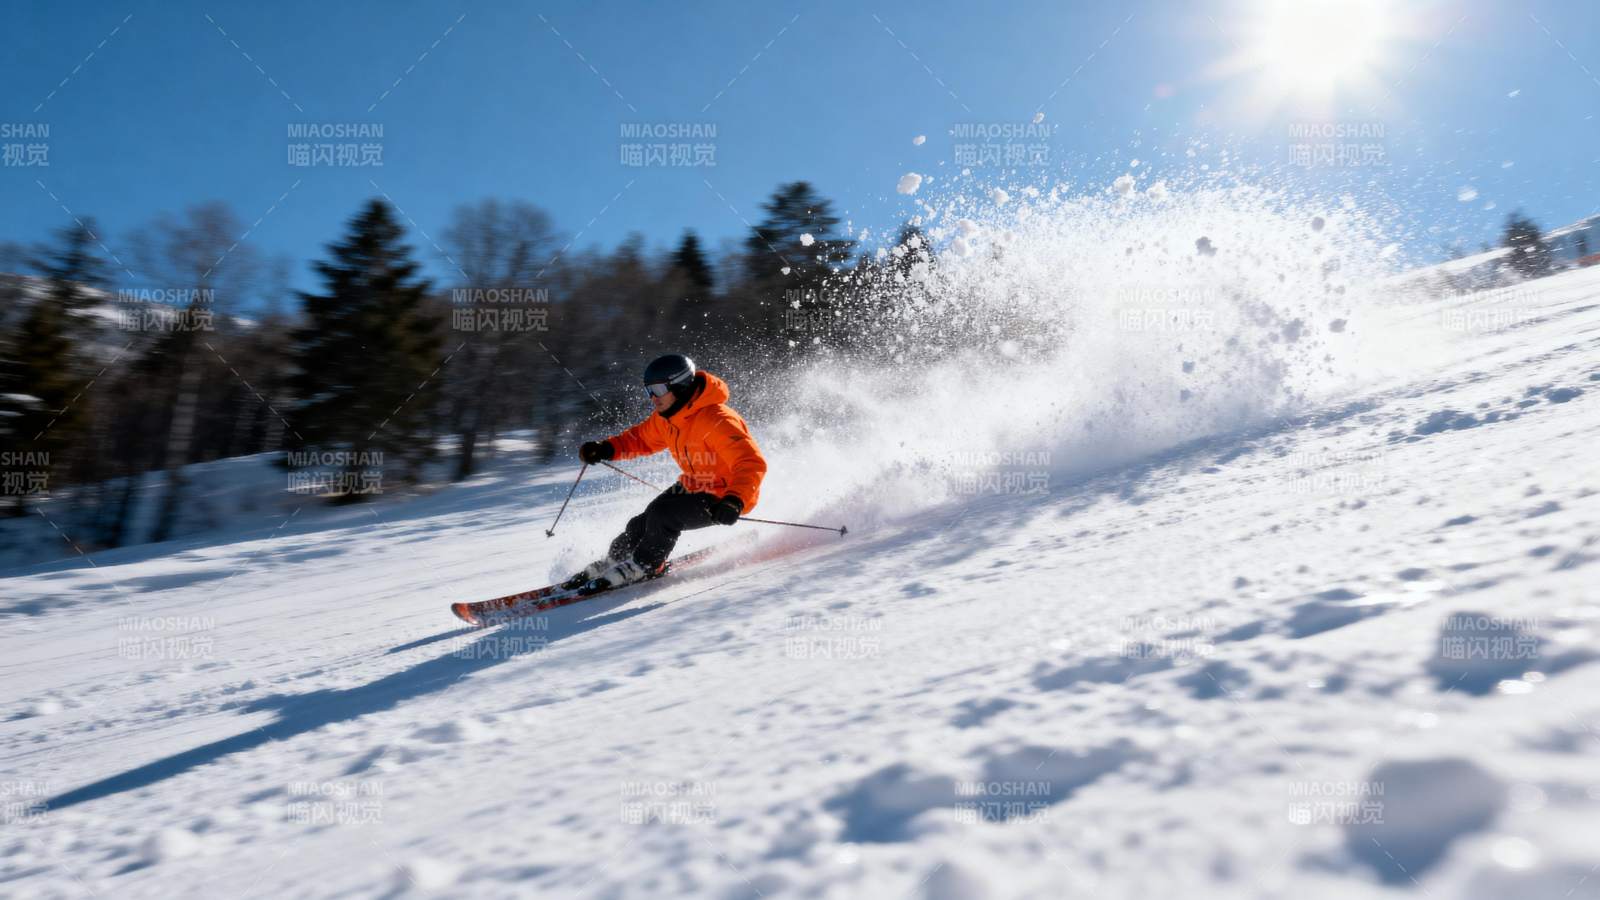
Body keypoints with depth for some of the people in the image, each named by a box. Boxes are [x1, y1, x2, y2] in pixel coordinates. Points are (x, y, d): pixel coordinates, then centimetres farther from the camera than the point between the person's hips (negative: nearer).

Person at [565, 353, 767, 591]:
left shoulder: (716, 421, -31)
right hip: (693, 486, 8)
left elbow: (752, 464, -35)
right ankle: (613, 561, 27)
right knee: (642, 524, 2)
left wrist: (734, 502, -48)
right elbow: (642, 438, 15)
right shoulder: (666, 418, -4)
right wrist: (607, 449, 0)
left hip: (725, 497, -8)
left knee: (662, 515, -22)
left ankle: (643, 566, 3)